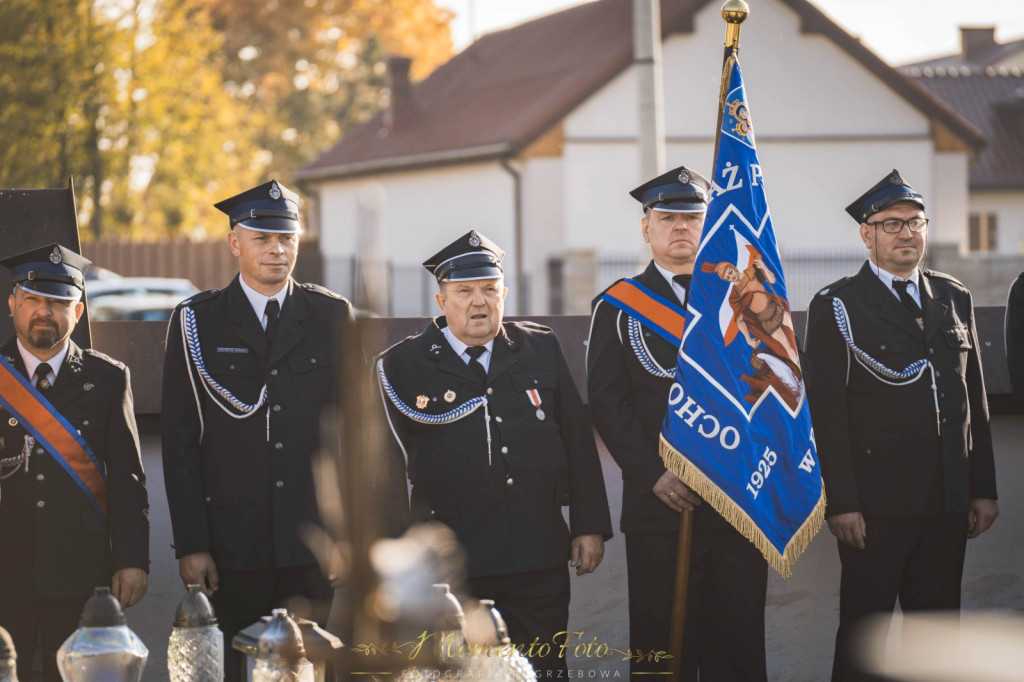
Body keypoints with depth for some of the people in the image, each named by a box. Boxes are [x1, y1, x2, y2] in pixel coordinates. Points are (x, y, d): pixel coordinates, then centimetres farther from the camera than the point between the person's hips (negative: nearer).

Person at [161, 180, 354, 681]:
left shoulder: (333, 317, 8)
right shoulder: (197, 323, 3)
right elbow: (179, 441, 1)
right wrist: (190, 544, -6)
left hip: (315, 544, 1)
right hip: (234, 542, -1)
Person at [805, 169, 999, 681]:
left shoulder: (953, 299, 13)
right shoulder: (836, 307, -2)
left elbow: (974, 400, 15)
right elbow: (826, 413, -7)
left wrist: (983, 489, 10)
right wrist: (841, 503, -13)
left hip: (949, 503, 5)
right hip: (876, 505, -5)